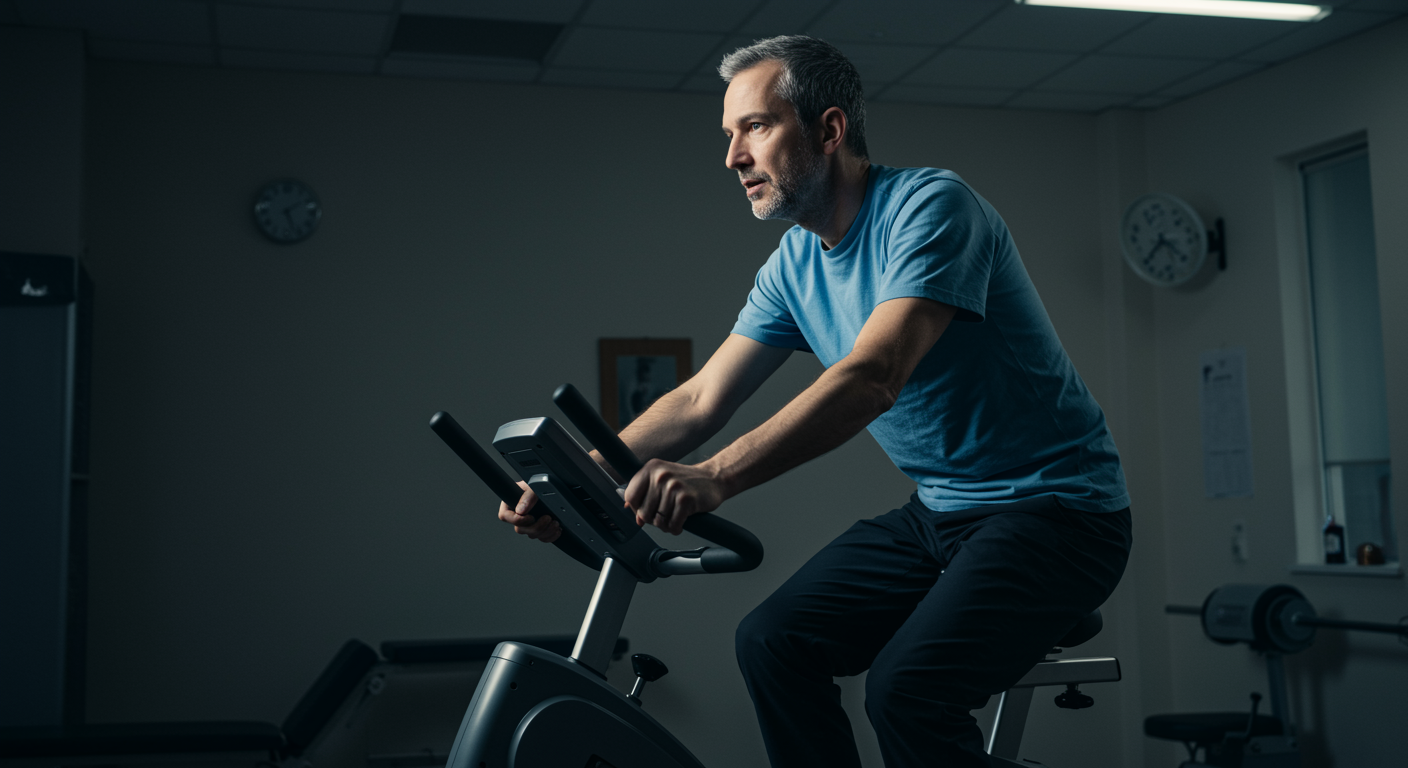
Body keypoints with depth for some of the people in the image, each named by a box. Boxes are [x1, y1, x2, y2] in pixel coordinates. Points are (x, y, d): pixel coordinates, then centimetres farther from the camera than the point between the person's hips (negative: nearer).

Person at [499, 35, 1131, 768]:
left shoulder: (930, 206, -18)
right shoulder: (793, 267, 6)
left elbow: (873, 377, -32)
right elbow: (700, 400, 5)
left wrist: (715, 477, -43)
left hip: (1053, 508, -8)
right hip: (938, 513, 8)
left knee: (906, 687, -27)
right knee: (772, 642, -6)